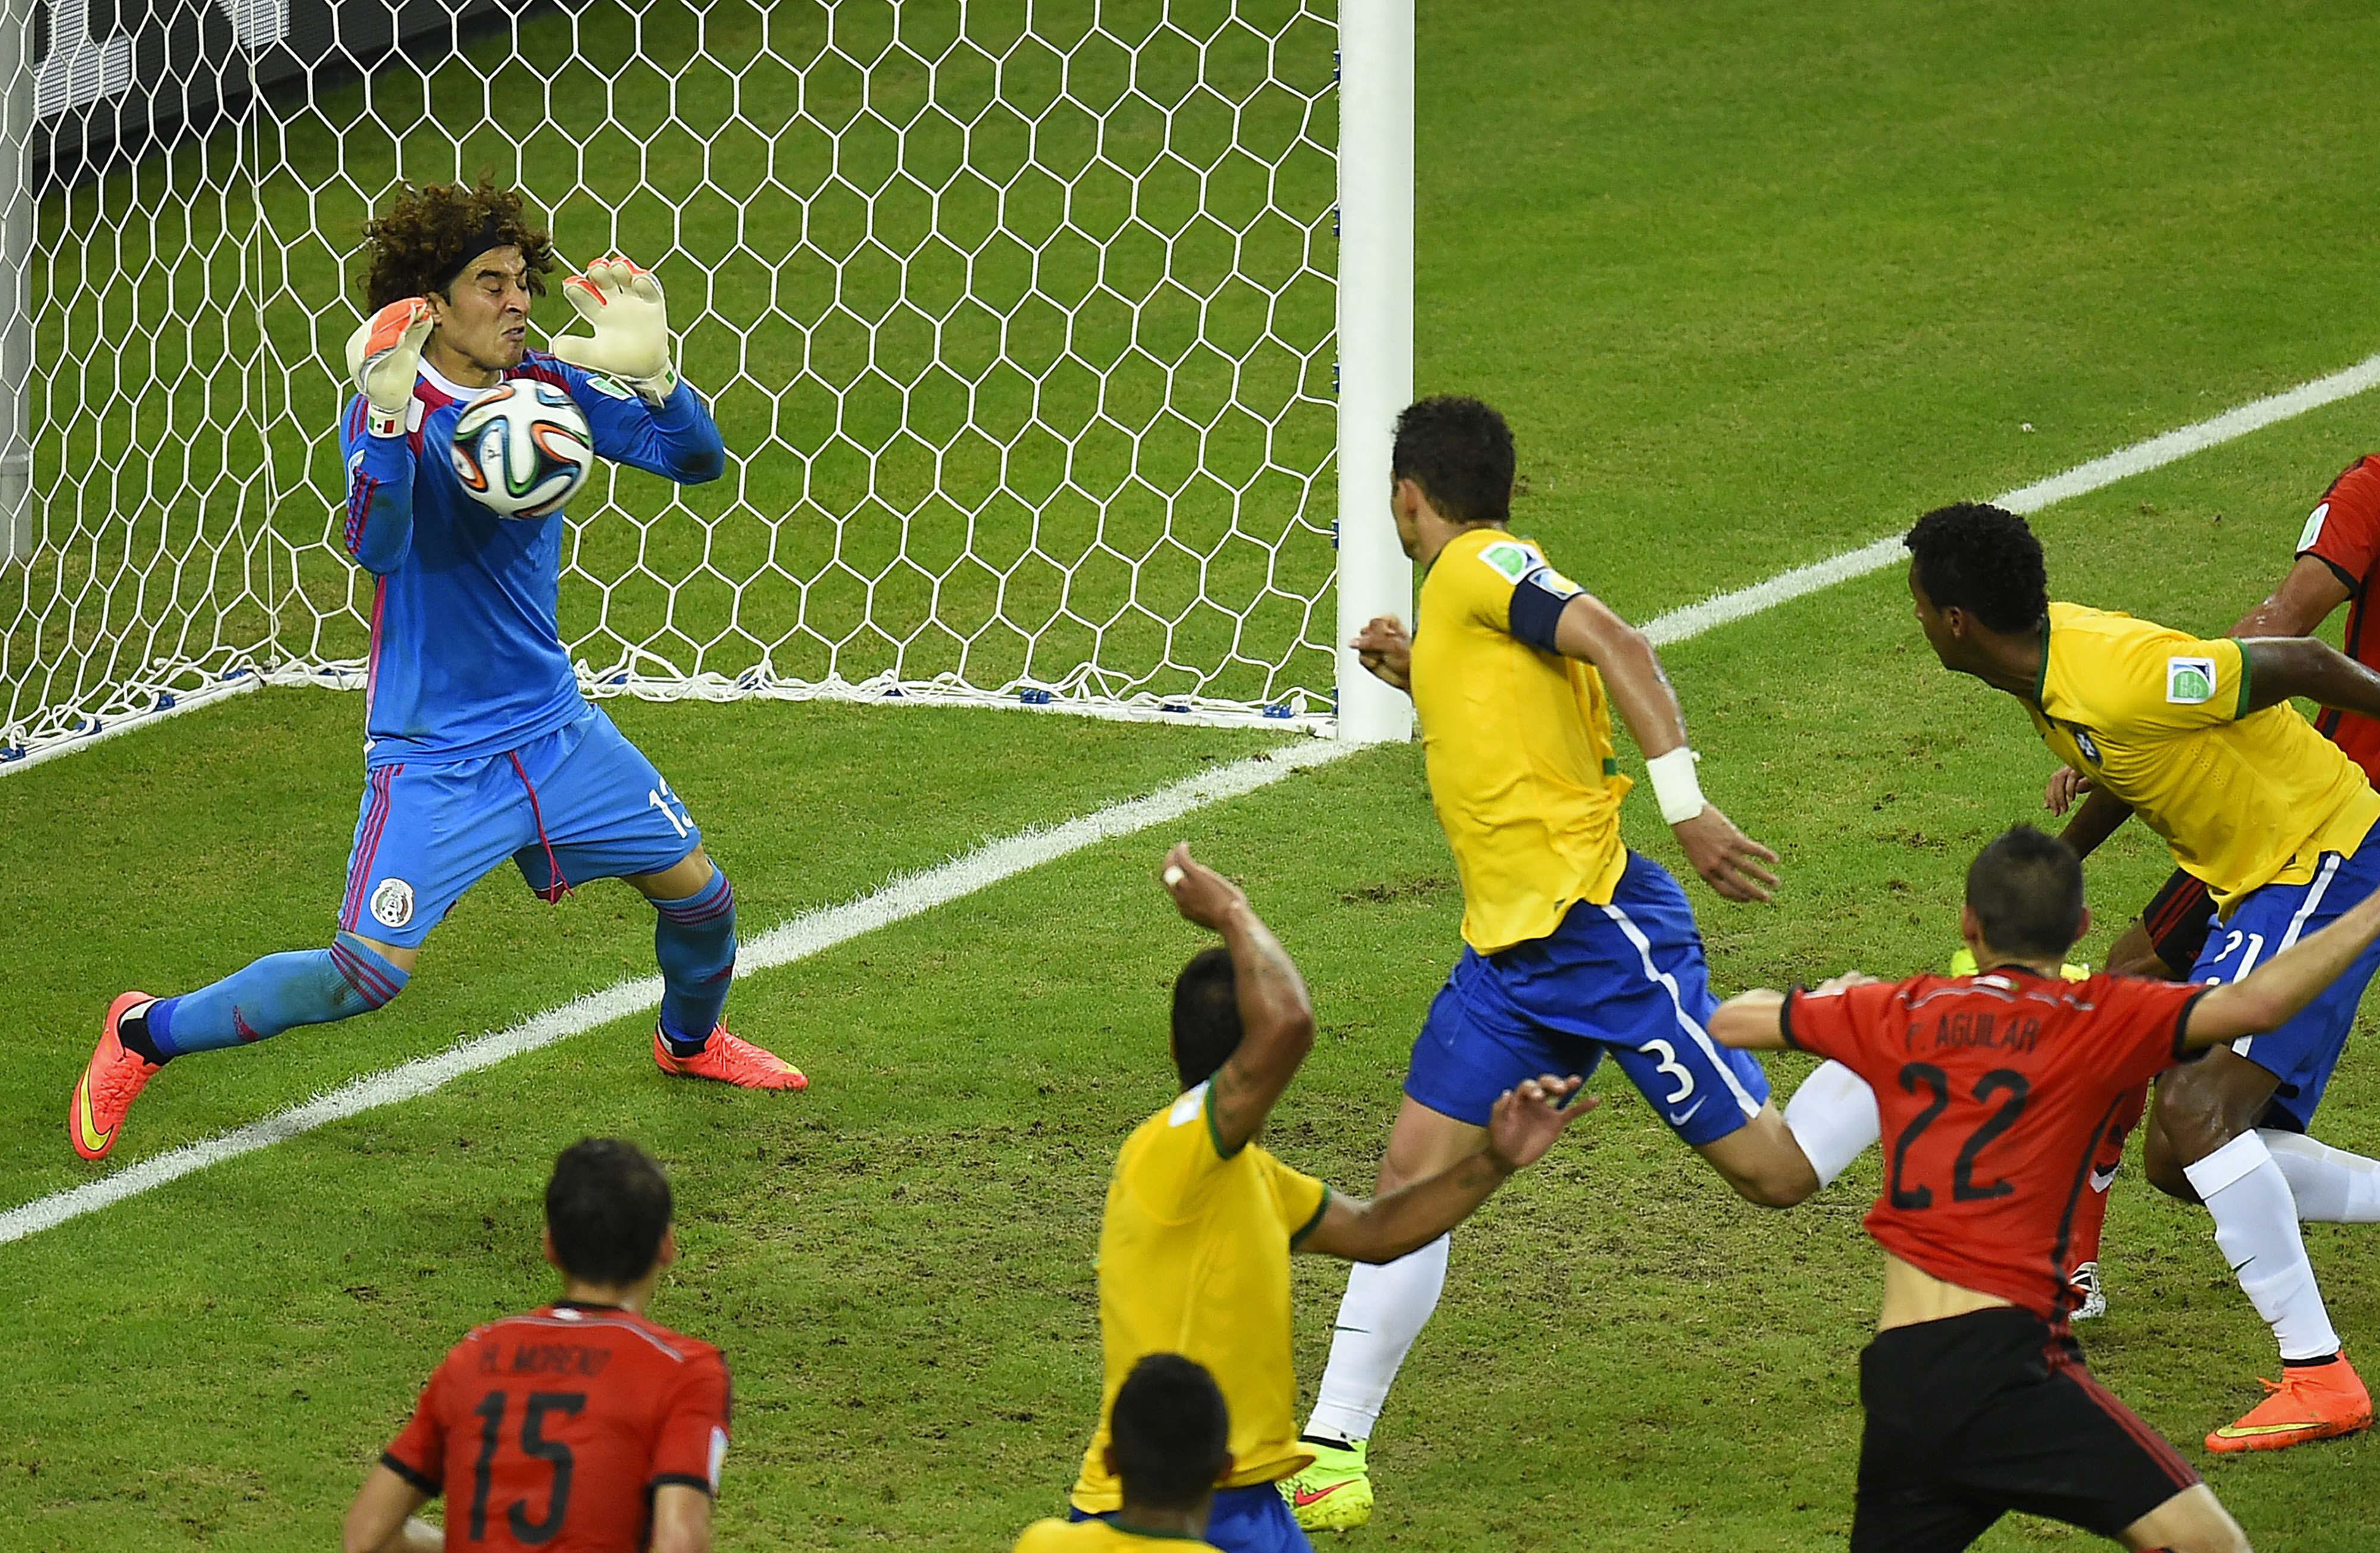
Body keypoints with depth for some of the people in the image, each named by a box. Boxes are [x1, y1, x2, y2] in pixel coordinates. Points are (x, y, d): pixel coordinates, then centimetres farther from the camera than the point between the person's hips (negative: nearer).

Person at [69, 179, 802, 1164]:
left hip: (554, 728, 6)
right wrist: (389, 416, -49)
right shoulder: (390, 412, -17)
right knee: (367, 974, -16)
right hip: (433, 754, -6)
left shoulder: (547, 386, -1)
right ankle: (145, 1037, 3)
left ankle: (691, 1041, 46)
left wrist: (652, 370, -23)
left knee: (698, 894, 13)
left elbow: (699, 460, -3)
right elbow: (376, 547, -34)